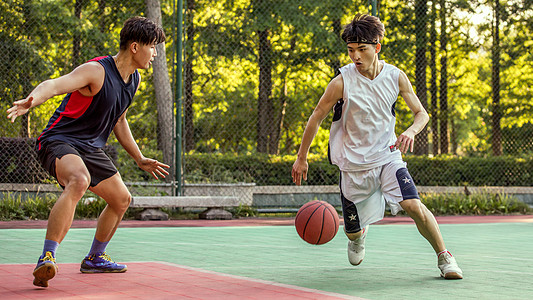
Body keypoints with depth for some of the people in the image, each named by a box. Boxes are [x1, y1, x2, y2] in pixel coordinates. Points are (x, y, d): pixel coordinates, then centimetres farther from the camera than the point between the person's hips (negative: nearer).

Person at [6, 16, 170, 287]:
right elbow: (53, 85, -34)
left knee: (121, 199, 16)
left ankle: (94, 259, 39)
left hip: (90, 149, 9)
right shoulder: (96, 71, -19)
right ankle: (46, 260, -40)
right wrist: (30, 101, -56)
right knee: (79, 181, -39)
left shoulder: (134, 79, 9)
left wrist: (140, 159, 28)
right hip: (59, 141, -9)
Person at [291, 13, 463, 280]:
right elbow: (316, 117, -2)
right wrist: (301, 158, 2)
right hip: (353, 164, -1)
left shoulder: (396, 76, -6)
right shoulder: (342, 82, -14)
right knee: (353, 230, 7)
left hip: (388, 156, 1)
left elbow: (421, 113, 3)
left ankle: (444, 257, -3)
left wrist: (410, 132, -20)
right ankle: (358, 235, 47)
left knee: (413, 206, -23)